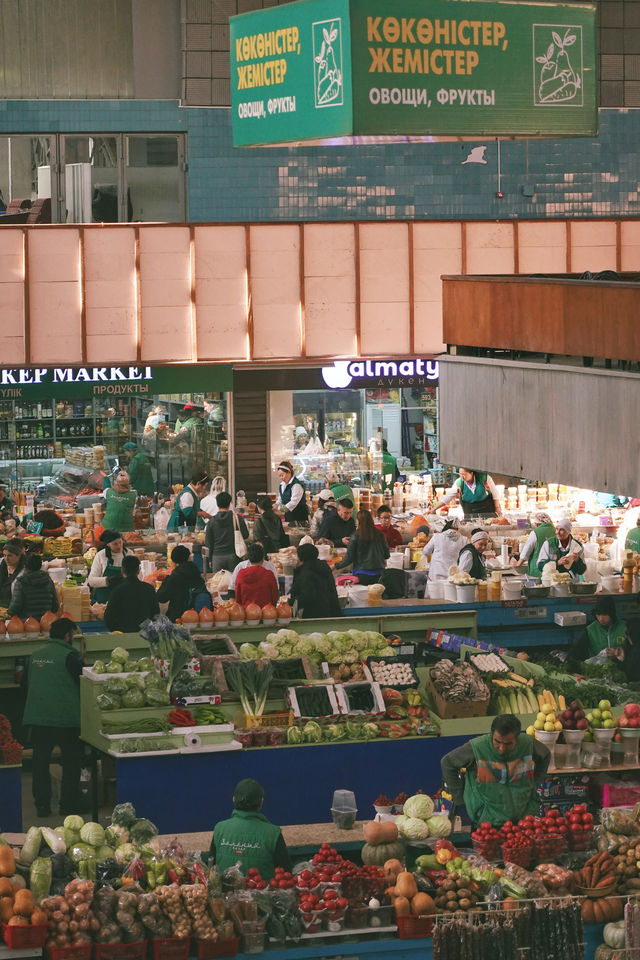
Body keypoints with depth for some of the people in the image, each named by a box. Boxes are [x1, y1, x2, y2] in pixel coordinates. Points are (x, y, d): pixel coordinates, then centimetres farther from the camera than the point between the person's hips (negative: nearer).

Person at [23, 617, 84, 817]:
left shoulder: (36, 655, 9)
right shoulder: (69, 656, -11)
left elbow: (27, 682, 19)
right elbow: (83, 682, -8)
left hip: (36, 716, 5)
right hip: (65, 718, -5)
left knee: (40, 762, 10)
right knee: (71, 762, 7)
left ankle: (42, 805, 9)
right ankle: (68, 805, 8)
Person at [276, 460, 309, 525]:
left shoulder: (297, 485, -15)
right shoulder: (282, 485, 13)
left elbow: (293, 502, -23)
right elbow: (280, 501, 19)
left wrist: (281, 510, -29)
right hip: (288, 516, 8)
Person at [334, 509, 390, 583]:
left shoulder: (356, 536, -7)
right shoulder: (380, 535, 3)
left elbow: (348, 558, -5)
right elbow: (387, 556, 11)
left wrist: (335, 566, 10)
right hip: (379, 574, 3)